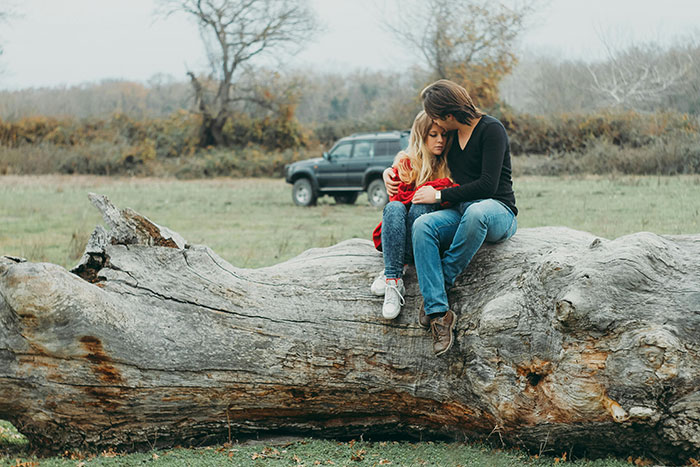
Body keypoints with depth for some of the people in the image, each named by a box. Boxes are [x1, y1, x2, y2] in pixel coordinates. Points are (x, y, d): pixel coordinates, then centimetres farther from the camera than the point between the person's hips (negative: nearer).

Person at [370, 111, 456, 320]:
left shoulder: (450, 165, 12)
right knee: (394, 208, -31)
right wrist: (438, 187, -13)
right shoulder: (405, 163, 7)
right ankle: (394, 281, -44)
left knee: (422, 207, -30)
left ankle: (390, 276, -36)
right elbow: (398, 197, -7)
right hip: (396, 237, 0)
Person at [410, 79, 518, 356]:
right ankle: (438, 312, -36)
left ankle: (443, 282, -25)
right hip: (461, 212, 6)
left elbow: (488, 184, -17)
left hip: (497, 211, -6)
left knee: (475, 211, -43)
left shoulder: (491, 130, -9)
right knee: (422, 225, -27)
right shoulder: (450, 135, 14)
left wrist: (439, 196, -13)